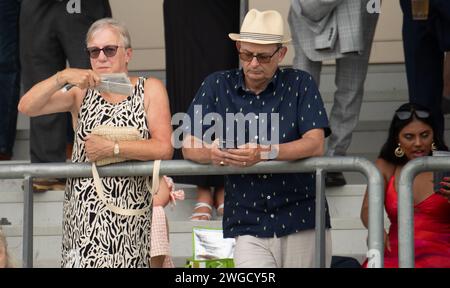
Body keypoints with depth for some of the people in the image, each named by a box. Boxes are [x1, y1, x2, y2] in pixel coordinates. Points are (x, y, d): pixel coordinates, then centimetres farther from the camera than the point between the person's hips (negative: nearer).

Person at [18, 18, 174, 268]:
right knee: (83, 260, -10)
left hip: (129, 209, -2)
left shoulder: (150, 90, 5)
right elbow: (26, 107, -2)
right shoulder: (82, 92, 12)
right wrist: (62, 77, -15)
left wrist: (111, 148, -13)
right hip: (82, 209, 2)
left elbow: (164, 148, -8)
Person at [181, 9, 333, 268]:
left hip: (303, 226, 0)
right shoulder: (217, 86, 7)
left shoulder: (300, 84, 2)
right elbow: (190, 147, 4)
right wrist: (211, 154, -21)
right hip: (247, 227, 0)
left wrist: (265, 153, -26)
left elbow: (316, 144, -9)